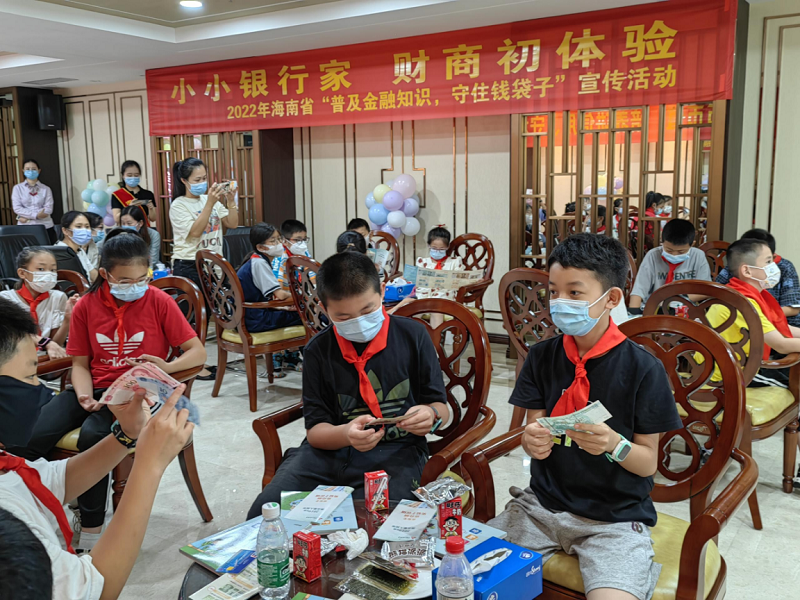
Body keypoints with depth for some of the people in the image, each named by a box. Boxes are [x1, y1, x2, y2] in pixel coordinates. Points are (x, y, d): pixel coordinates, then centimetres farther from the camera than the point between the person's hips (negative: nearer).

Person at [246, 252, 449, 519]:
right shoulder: (319, 349, 2)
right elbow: (315, 429, 1)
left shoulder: (412, 335, 0)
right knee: (262, 514, -15)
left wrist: (431, 416, -20)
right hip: (331, 448, 3)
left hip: (396, 450, -2)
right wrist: (346, 435, -22)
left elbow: (441, 408, 5)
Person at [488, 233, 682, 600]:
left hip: (615, 515, -3)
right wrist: (532, 442, -18)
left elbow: (648, 463, -5)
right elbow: (534, 431, 6)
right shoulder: (542, 356, 2)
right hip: (543, 504, 4)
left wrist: (614, 445, -26)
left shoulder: (642, 368, -10)